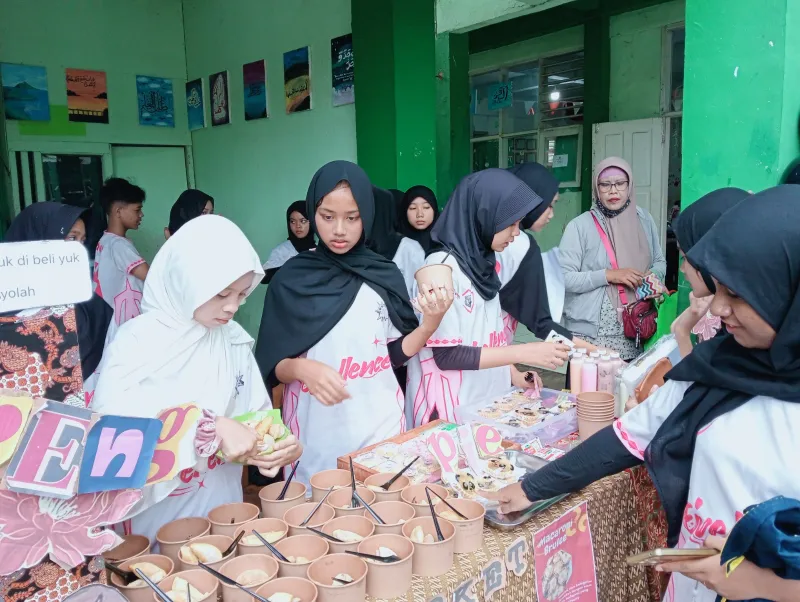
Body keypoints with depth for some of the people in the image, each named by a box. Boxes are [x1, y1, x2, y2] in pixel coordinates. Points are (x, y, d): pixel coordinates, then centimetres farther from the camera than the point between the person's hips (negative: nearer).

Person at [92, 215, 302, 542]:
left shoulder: (235, 340, 0)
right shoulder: (138, 340, -15)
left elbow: (258, 413, 2)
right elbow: (112, 420, -28)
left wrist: (280, 443, -19)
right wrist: (211, 428, -33)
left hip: (221, 503, 4)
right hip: (156, 513, -4)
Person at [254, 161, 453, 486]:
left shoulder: (384, 274, -1)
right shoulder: (291, 278, -6)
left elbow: (396, 354, 3)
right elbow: (272, 366, -4)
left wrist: (430, 324, -13)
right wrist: (300, 368, -24)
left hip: (381, 425, 2)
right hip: (316, 432, -1)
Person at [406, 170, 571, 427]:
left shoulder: (483, 262, 5)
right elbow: (447, 354, -20)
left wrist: (513, 374, 2)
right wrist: (524, 353, -21)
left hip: (490, 399, 8)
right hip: (452, 409, -8)